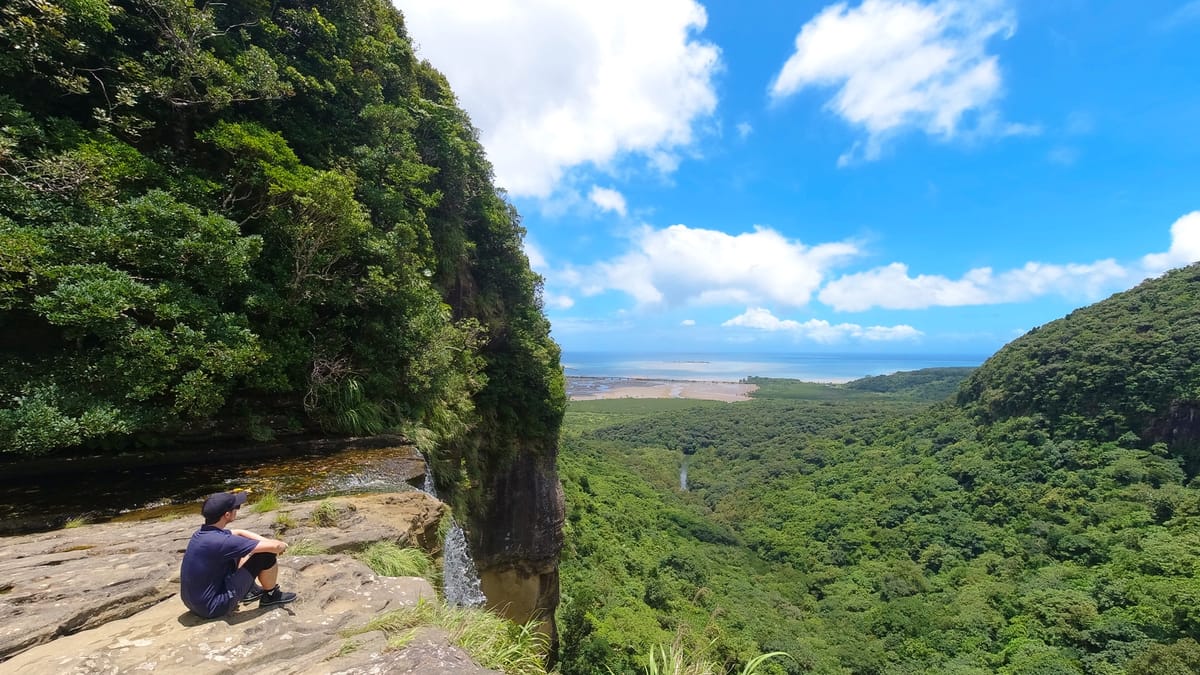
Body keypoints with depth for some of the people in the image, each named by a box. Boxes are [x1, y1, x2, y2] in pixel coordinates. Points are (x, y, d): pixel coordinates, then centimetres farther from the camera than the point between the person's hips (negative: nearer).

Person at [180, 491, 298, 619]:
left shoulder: (202, 533, -2)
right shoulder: (220, 541, -28)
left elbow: (240, 532, 15)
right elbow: (274, 547, -23)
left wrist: (269, 541, 5)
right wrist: (282, 546, 0)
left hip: (194, 602, 9)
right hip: (213, 607, -9)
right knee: (266, 555, -11)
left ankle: (250, 590, 26)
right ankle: (271, 596, 13)